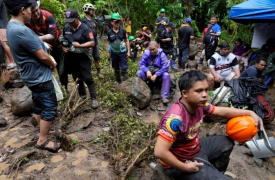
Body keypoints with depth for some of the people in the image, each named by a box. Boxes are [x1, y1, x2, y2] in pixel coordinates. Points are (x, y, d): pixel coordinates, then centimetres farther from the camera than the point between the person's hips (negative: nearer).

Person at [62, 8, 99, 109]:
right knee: (76, 78, 15)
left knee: (88, 79, -6)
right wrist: (63, 47, -2)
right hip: (71, 58, 6)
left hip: (83, 58, -6)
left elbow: (92, 43, -15)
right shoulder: (66, 28, 6)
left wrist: (79, 46, -24)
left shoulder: (85, 28, -11)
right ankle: (82, 95, 33)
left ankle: (94, 99, 5)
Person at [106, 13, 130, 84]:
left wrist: (128, 51, -2)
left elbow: (127, 41, 0)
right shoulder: (109, 32, -3)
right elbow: (108, 42, 6)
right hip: (114, 53, 2)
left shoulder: (123, 30, -6)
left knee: (124, 69, -5)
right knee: (116, 69, 15)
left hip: (122, 52, -2)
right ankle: (118, 81, 31)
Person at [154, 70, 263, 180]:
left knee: (227, 143, 16)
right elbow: (159, 152, -38)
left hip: (196, 148, 8)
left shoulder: (199, 104, -11)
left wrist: (250, 113, 1)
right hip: (180, 163, -8)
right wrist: (185, 168, -25)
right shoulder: (175, 118, -37)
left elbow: (222, 111, 7)